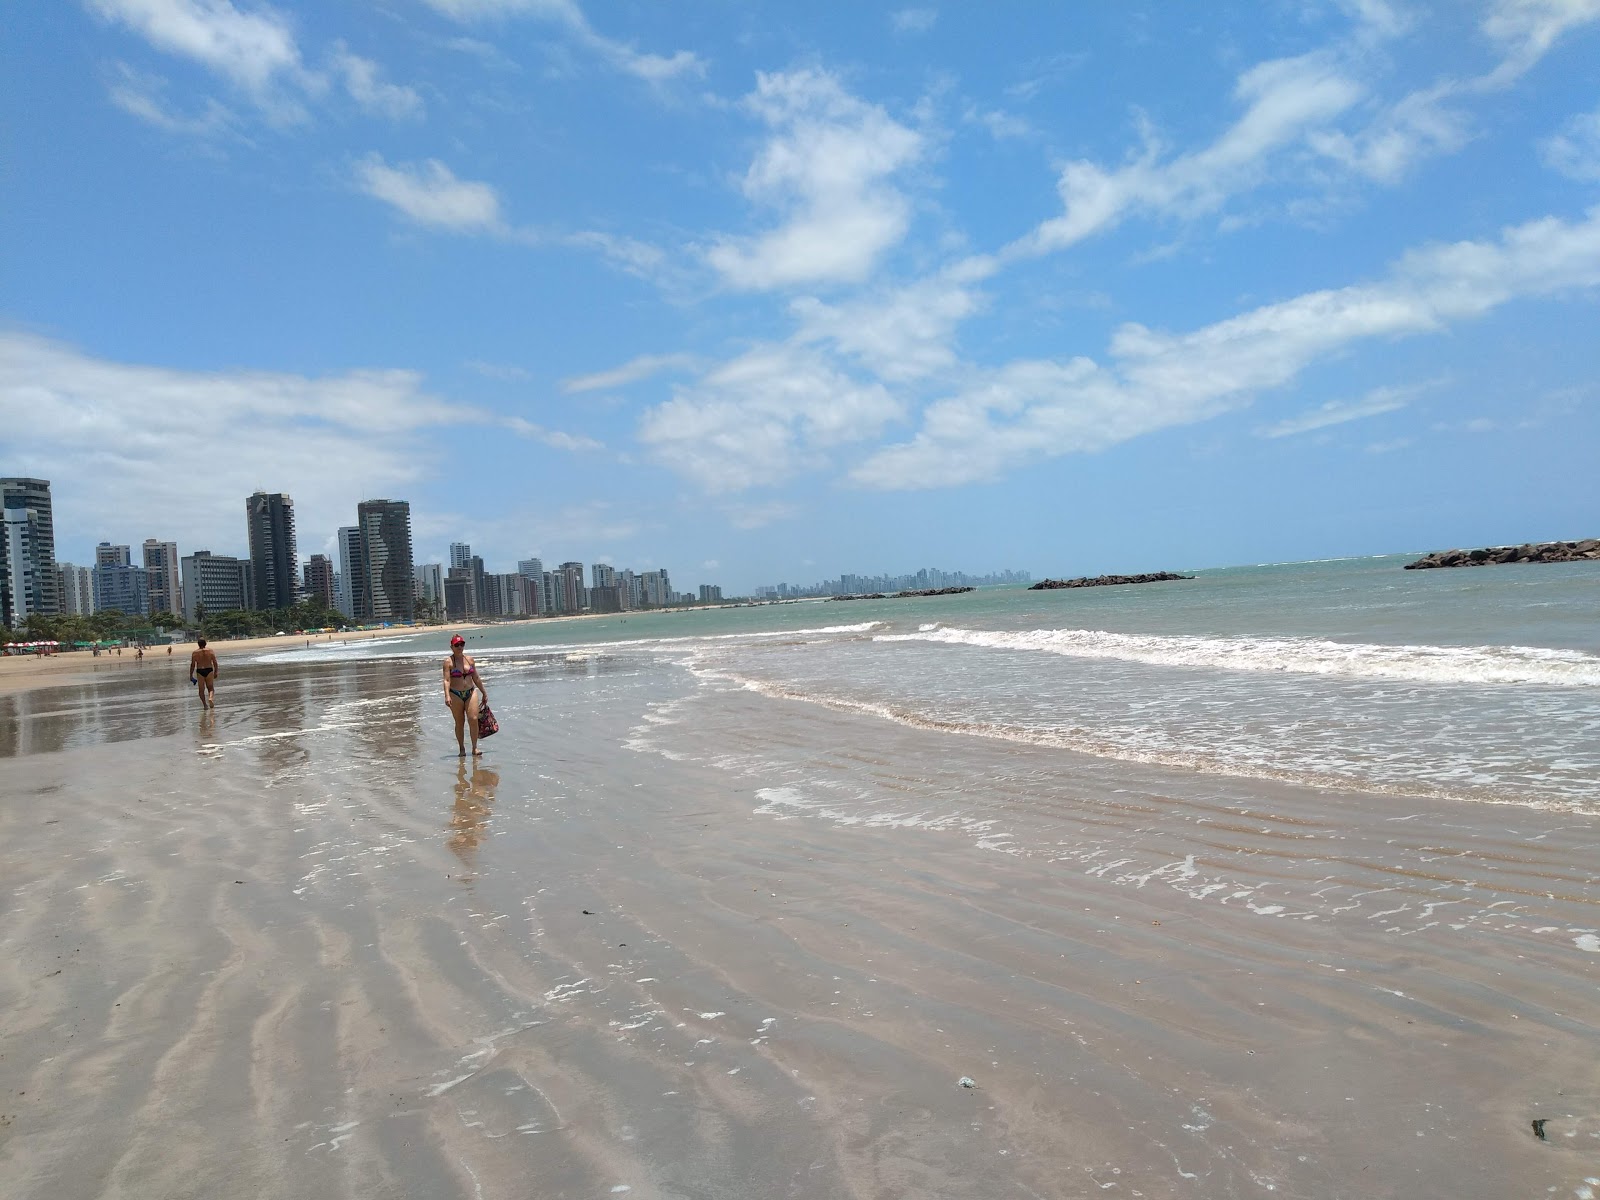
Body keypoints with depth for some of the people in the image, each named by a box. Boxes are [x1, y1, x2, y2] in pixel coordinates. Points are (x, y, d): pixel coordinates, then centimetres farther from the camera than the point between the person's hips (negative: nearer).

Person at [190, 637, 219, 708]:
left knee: (201, 690, 9)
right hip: (209, 670, 1)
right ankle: (210, 698, -17)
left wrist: (191, 675, 5)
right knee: (210, 688, 11)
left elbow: (192, 665, -2)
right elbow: (215, 663, 0)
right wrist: (215, 672, 10)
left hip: (200, 671, -1)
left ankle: (205, 704, 5)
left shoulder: (195, 653, -2)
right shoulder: (211, 651, -1)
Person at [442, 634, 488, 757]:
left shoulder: (469, 659, 8)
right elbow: (447, 680, -13)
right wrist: (447, 696, -26)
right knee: (459, 723, 5)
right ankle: (462, 749, 16)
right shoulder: (448, 662, -5)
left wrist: (484, 693, 20)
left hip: (471, 692, 3)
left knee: (473, 719, -10)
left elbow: (476, 678, 16)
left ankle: (474, 748, -3)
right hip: (456, 695, -3)